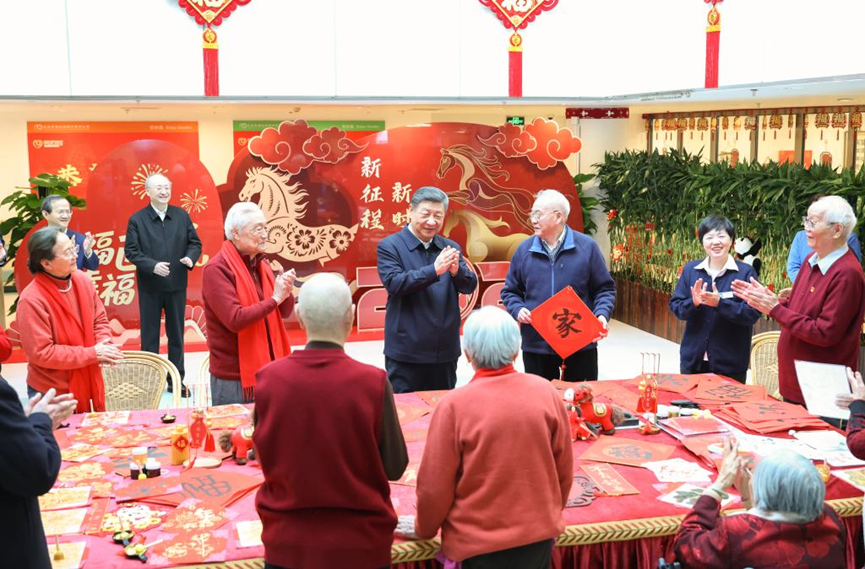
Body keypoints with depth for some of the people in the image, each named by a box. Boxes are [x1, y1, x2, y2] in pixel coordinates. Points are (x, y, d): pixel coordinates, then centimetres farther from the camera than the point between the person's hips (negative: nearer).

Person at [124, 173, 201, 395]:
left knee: (176, 335, 11)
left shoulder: (182, 215, 3)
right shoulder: (137, 220, -4)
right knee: (149, 336, 6)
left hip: (177, 285, 3)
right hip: (150, 287, -2)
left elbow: (195, 243, 6)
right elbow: (131, 251, -8)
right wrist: (152, 265, -22)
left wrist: (190, 257, -15)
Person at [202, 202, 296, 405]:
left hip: (267, 369, 7)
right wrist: (274, 299, -18)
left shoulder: (261, 264, 10)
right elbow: (235, 320, -24)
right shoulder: (217, 269, -14)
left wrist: (285, 293, -9)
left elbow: (284, 312, 11)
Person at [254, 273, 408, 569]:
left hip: (287, 543, 1)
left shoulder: (269, 378, -14)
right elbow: (394, 467, -8)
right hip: (359, 543, -1)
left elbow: (264, 456, 1)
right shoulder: (373, 382, -20)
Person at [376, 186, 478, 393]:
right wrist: (434, 270, -28)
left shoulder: (451, 248, 10)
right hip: (406, 353, -4)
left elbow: (470, 286, 1)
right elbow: (394, 284, -17)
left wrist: (456, 271, -22)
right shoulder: (389, 246, -3)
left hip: (445, 352, 4)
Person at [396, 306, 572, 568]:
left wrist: (424, 529, 8)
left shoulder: (454, 405, -17)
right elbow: (564, 469, 1)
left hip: (480, 542, -3)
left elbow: (435, 484, -11)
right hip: (539, 535, 3)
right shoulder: (546, 392, -9)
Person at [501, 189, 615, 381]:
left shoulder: (586, 246, 0)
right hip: (535, 346, 1)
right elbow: (510, 292, 11)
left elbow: (605, 288, 3)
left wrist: (602, 315, -14)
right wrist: (517, 310, -9)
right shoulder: (524, 250, 4)